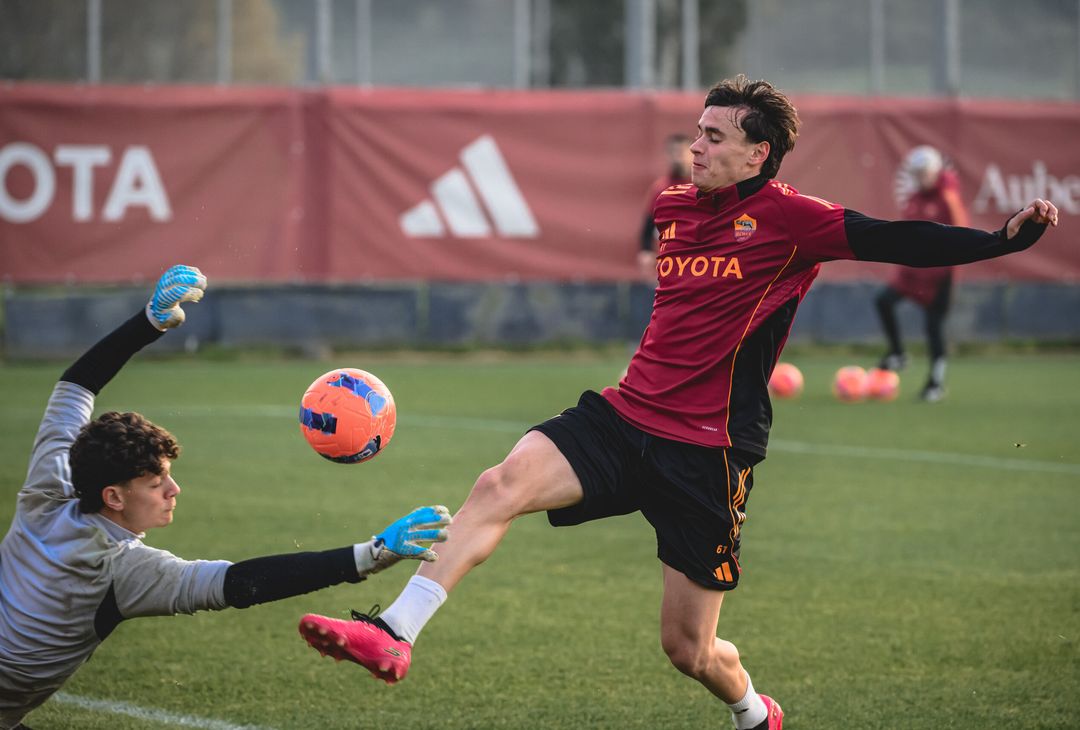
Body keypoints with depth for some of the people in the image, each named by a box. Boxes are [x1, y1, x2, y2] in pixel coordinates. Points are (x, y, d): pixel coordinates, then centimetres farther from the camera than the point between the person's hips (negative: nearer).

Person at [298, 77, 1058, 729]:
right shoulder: (673, 208, 11)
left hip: (709, 451, -5)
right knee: (503, 483, -22)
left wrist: (1006, 237, -24)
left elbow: (895, 242, -15)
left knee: (689, 648, 3)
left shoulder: (786, 219, -7)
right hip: (625, 415, 5)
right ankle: (394, 635, -27)